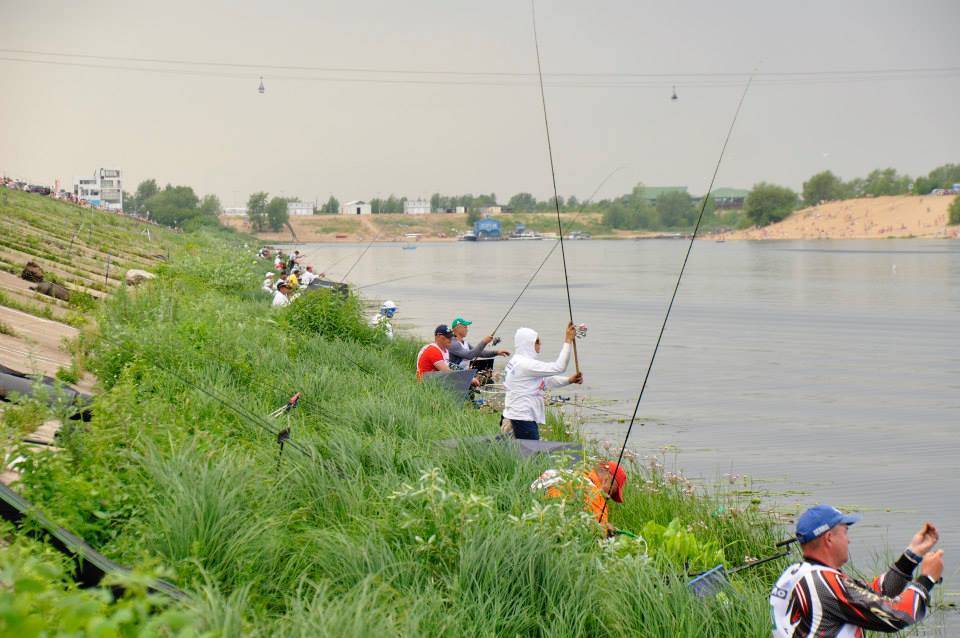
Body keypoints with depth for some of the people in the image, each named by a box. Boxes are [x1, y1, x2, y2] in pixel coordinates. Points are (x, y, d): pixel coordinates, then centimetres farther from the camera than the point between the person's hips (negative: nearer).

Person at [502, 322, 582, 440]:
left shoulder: (516, 361, 14)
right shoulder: (525, 364, -18)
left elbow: (545, 381, 17)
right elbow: (558, 367, -19)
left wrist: (569, 380, 6)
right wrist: (568, 341, -14)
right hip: (523, 416, -10)